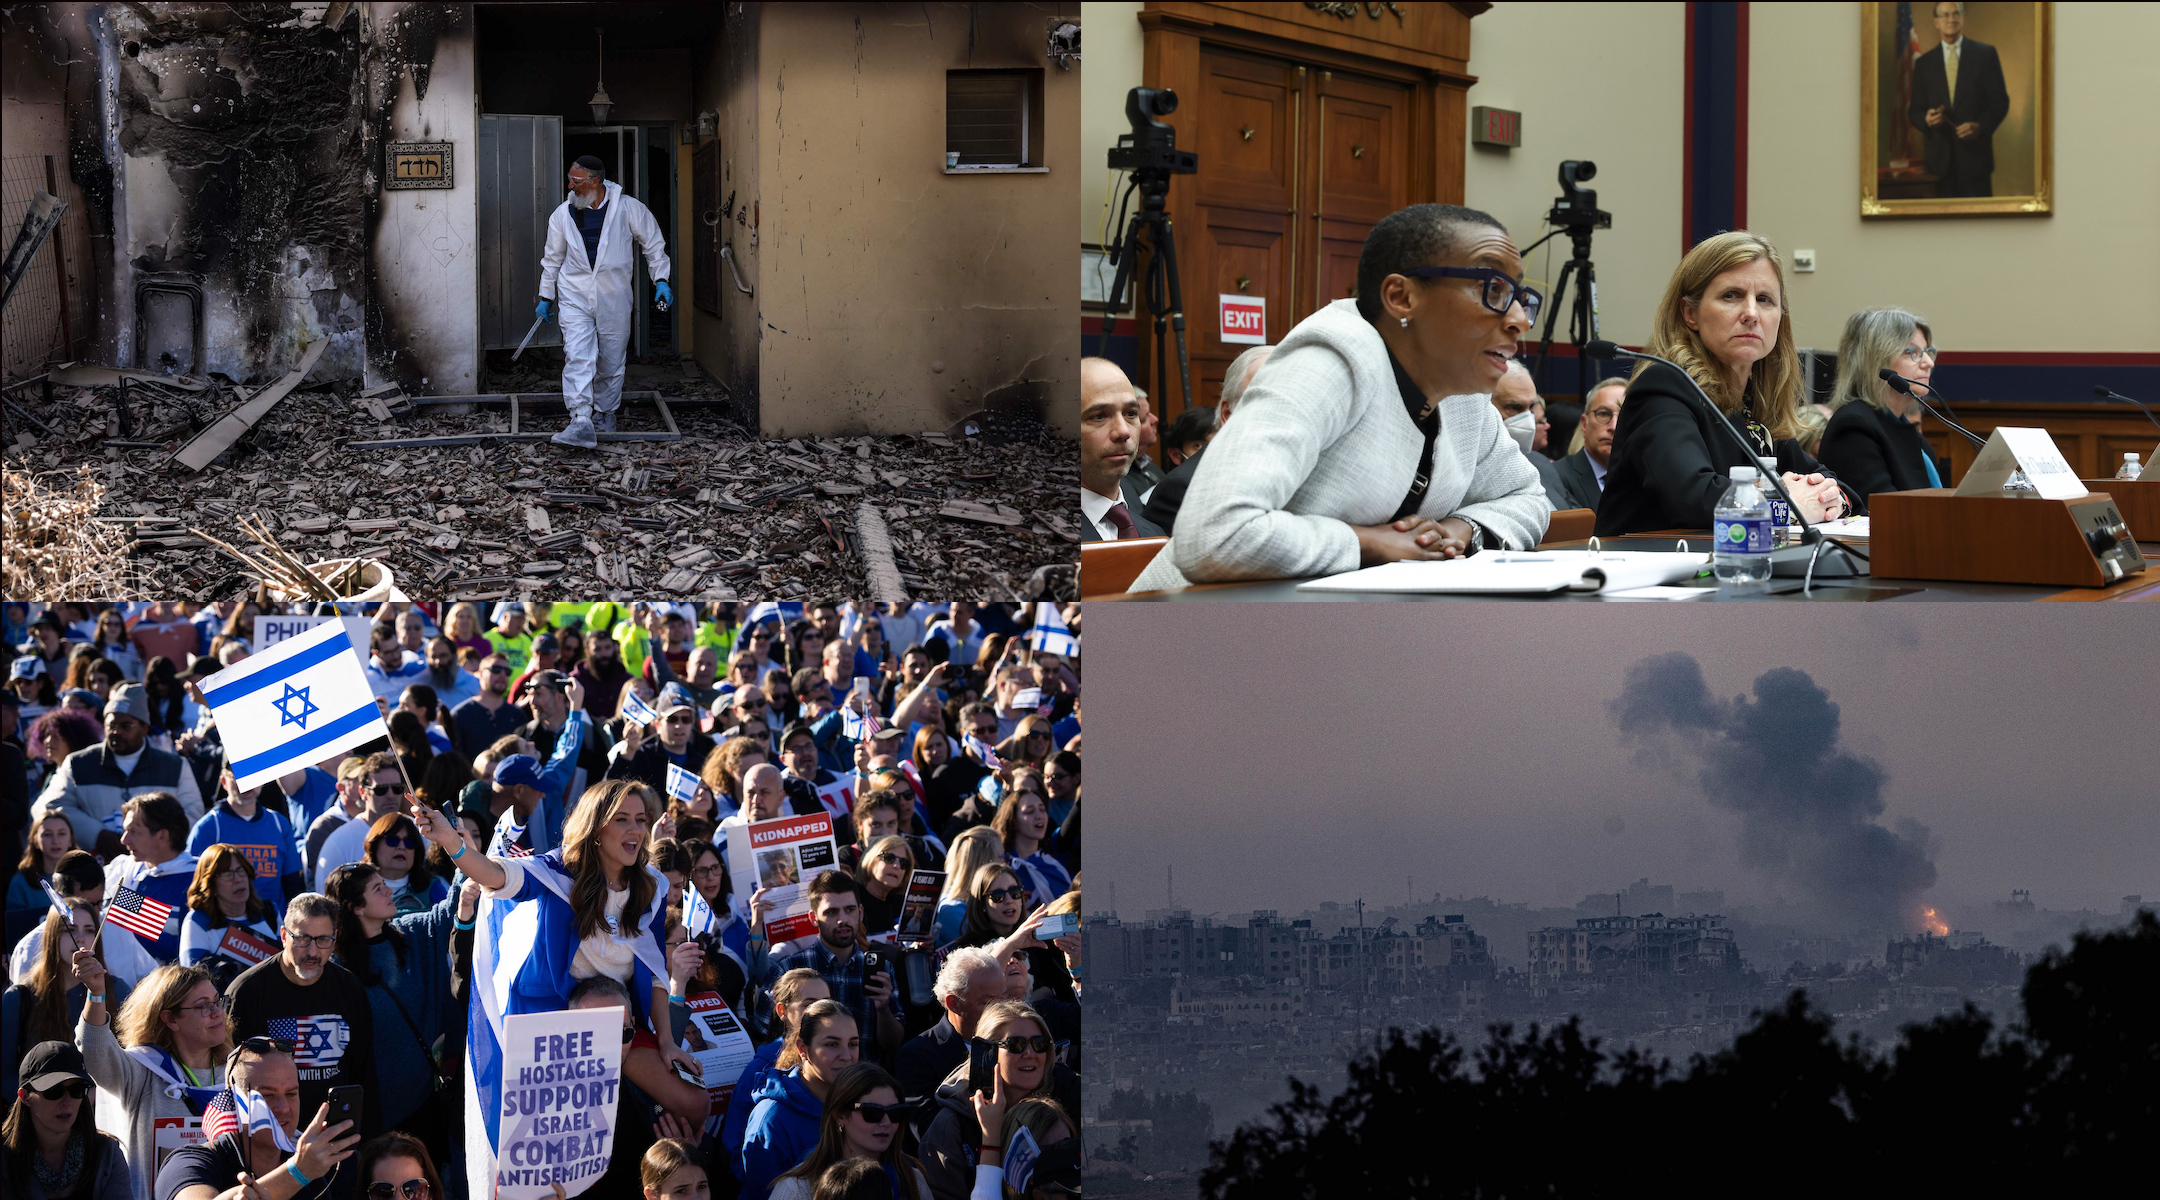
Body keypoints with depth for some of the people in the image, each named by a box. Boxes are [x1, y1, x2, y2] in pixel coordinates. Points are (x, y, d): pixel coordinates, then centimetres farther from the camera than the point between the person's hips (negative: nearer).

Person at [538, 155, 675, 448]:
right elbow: (552, 258, 15)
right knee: (578, 358, -16)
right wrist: (546, 297, 18)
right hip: (575, 299, 0)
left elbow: (654, 243, 6)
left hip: (614, 299, 0)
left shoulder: (628, 208, -5)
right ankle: (581, 422, -24)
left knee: (611, 363, 9)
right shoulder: (564, 213, 3)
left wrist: (661, 280, -1)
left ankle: (605, 413, 31)